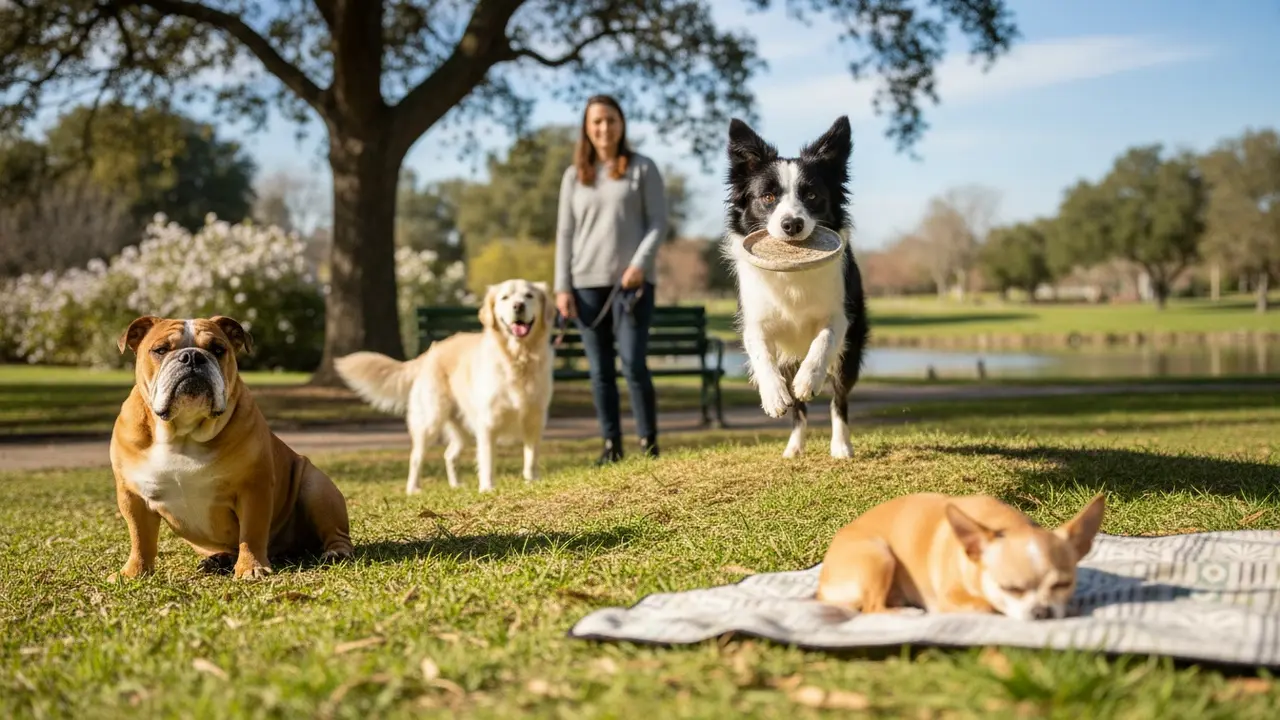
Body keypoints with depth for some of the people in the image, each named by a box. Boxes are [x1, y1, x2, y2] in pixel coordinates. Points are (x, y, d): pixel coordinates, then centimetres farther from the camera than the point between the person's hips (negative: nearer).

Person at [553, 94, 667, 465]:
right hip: (587, 283, 3)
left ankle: (649, 442, 0)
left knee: (633, 364, -9)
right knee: (600, 369, 3)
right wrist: (562, 286, 4)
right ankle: (611, 444, 9)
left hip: (631, 281, -3)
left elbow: (658, 222, 1)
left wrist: (640, 263, -14)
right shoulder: (574, 175, 13)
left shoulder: (642, 168, 5)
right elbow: (565, 233, 12)